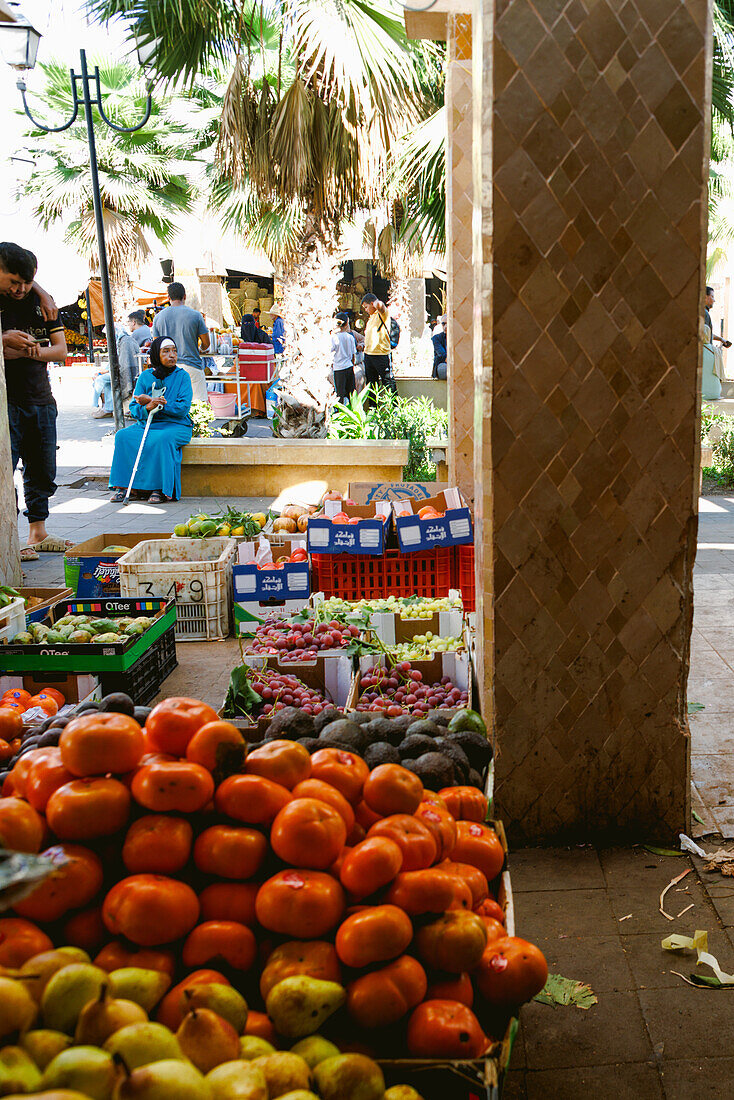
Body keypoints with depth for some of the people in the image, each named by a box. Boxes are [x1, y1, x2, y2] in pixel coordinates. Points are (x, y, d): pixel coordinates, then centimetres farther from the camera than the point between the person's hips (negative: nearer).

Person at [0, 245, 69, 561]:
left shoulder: (42, 302, 9)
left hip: (41, 399, 5)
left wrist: (29, 352, -11)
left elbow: (61, 350, 6)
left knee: (42, 470, 11)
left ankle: (38, 532, 22)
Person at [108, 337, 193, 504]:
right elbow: (134, 409, 4)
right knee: (123, 435, -22)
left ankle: (160, 489, -27)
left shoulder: (182, 376, -1)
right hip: (147, 424, 4)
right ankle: (123, 486, -18)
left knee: (161, 439, -36)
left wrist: (151, 401, -15)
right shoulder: (145, 376, 8)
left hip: (175, 425, -4)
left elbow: (183, 408, -12)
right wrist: (148, 408, -21)